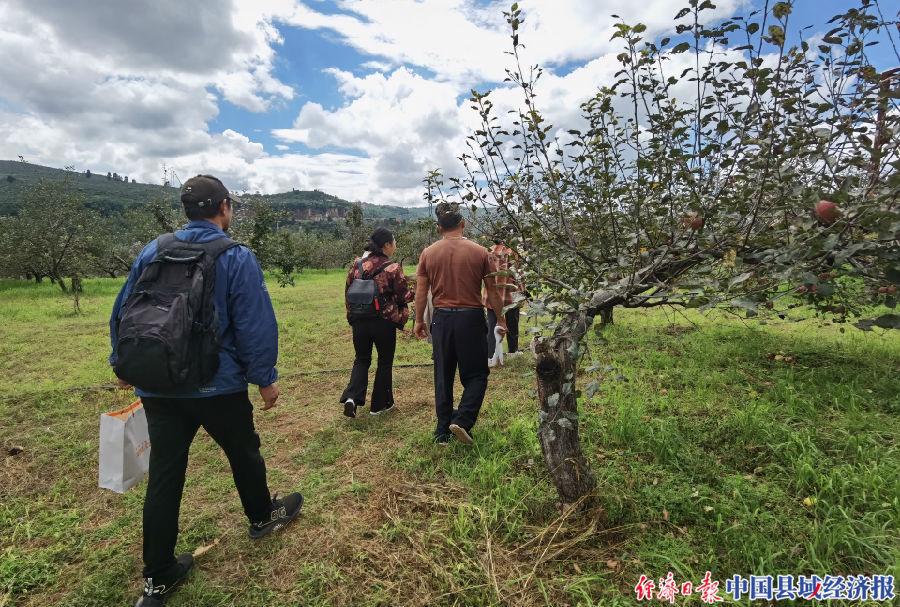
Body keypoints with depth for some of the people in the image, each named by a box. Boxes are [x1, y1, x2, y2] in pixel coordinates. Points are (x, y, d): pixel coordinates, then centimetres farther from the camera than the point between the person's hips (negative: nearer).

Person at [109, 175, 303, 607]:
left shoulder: (153, 251, 2)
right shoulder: (237, 258, -12)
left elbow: (122, 311, 7)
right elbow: (255, 325, -15)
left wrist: (122, 364, 20)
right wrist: (265, 378, -5)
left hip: (156, 388, 4)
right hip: (219, 388, -4)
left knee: (164, 476, 11)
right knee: (244, 453, 19)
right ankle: (263, 516, 43)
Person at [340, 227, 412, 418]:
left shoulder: (356, 264, 1)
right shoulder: (393, 268, -14)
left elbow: (348, 292, 7)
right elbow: (404, 296, -9)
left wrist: (351, 317, 17)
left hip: (360, 321, 4)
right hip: (384, 322, -4)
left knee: (361, 360, 18)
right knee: (385, 362, 14)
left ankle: (351, 397, -2)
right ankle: (380, 405, 23)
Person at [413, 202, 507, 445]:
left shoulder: (428, 254, 0)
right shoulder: (480, 252, -4)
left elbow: (421, 292, 3)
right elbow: (492, 291, 1)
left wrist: (419, 321, 15)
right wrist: (501, 319, 13)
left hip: (441, 318, 3)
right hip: (471, 318, -2)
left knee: (443, 376, 14)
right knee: (476, 375, 12)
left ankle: (443, 431, 22)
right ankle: (462, 420, -4)